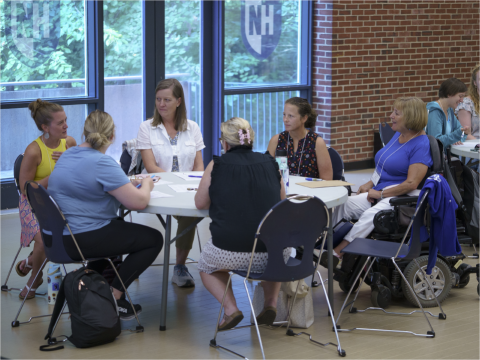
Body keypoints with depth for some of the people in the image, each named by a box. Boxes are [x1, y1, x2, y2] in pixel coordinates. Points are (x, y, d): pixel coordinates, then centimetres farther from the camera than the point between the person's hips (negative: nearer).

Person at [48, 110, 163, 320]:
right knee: (153, 239, 2)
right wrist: (146, 185, 1)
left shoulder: (67, 155, 8)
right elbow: (139, 202, -22)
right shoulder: (102, 164, -20)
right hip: (81, 241, -9)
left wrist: (129, 183, 16)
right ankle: (113, 296, 0)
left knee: (120, 227, 35)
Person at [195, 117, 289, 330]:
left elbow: (200, 203, 12)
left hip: (231, 253, -3)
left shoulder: (217, 165, -1)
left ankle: (230, 308, 8)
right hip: (275, 253, 3)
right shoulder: (270, 163, 7)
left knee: (206, 266, 31)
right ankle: (271, 303, 21)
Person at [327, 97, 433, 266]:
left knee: (371, 215, -35)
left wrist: (380, 193, -14)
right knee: (343, 205, -14)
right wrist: (370, 184, 8)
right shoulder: (398, 135, 14)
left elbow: (411, 183, -19)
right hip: (379, 191, 9)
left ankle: (337, 251, -36)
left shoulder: (421, 144, -13)